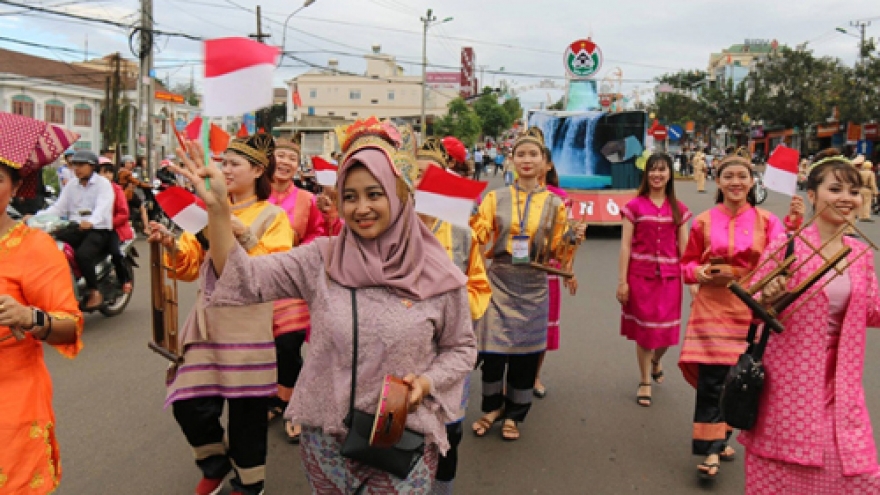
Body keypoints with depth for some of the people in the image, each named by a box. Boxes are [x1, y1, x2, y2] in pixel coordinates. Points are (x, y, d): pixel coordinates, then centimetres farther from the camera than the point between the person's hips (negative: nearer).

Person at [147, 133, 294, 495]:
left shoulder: (274, 217, -1)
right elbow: (191, 267, 10)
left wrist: (244, 235, -22)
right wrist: (172, 244, -8)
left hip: (247, 324, -4)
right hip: (207, 319, 4)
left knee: (246, 411, 3)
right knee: (189, 404, 0)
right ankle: (215, 463, 31)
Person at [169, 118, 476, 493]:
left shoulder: (436, 274, -7)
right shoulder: (320, 260, -5)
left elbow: (461, 348, 5)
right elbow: (246, 279, -13)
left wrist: (428, 382, -13)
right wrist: (216, 209, -24)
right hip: (326, 443, 2)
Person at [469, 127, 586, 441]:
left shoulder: (554, 204, 3)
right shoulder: (496, 198, 2)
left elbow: (555, 249, 5)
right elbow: (478, 235, -6)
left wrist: (571, 239, -14)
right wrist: (470, 215, -23)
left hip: (533, 285, 0)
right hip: (500, 281, 0)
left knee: (526, 351, 5)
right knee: (493, 347, -1)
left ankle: (513, 415, 23)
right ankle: (492, 407, 23)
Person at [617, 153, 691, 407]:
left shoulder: (678, 209, 7)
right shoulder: (635, 206, -1)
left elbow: (684, 247, 6)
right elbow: (625, 245, -3)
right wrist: (622, 281, -7)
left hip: (669, 276, 2)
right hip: (640, 274, -2)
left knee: (666, 330, 7)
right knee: (644, 329, 4)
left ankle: (656, 361, 42)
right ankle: (645, 383, 21)